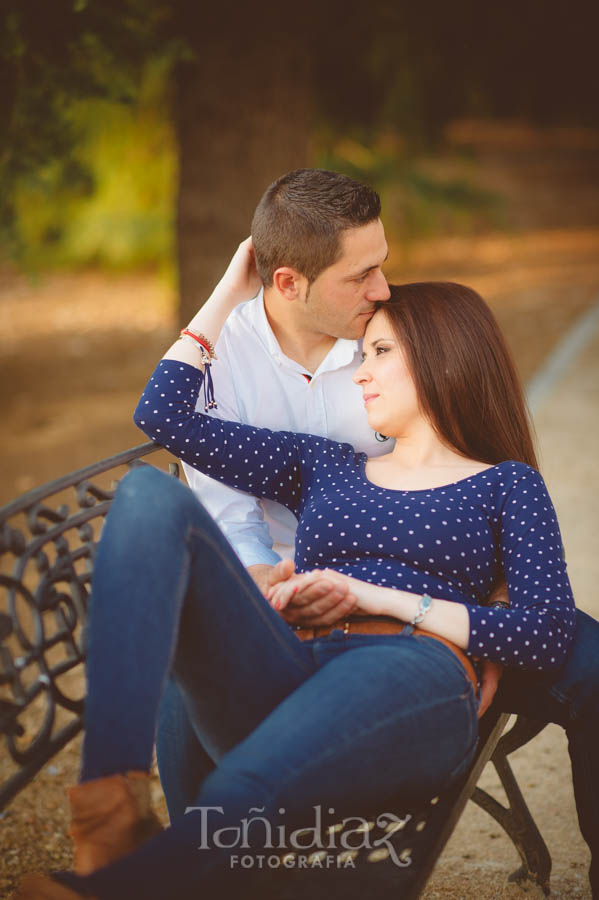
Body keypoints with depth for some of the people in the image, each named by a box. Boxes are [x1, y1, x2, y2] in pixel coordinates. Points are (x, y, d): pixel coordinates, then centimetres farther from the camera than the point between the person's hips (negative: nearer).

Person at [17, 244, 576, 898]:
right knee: (149, 493, -21)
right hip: (274, 686, 4)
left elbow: (550, 635, 5)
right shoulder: (324, 465, 31)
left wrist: (381, 599, -2)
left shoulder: (507, 484, 20)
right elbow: (163, 412, 28)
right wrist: (230, 290, 32)